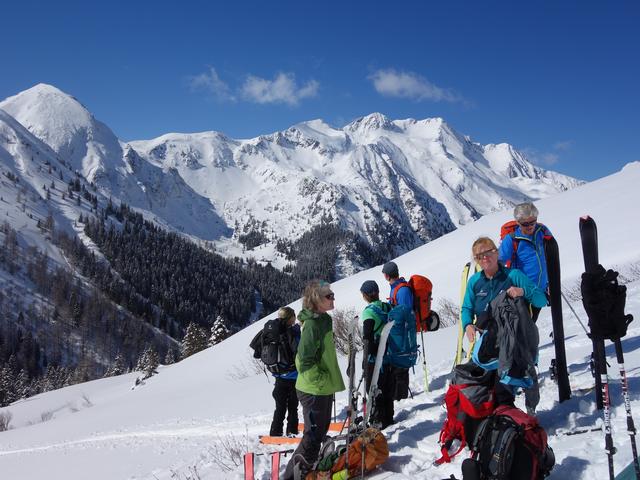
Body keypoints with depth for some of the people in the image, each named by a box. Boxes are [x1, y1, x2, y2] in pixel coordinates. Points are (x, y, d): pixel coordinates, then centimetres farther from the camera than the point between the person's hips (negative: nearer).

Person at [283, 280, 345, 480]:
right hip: (314, 390, -10)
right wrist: (323, 380, -19)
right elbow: (305, 360, -25)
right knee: (313, 435, -3)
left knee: (320, 430, 20)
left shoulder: (322, 320, 9)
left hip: (323, 388, 10)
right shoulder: (312, 324, -22)